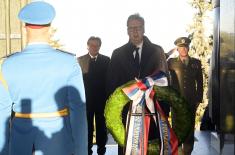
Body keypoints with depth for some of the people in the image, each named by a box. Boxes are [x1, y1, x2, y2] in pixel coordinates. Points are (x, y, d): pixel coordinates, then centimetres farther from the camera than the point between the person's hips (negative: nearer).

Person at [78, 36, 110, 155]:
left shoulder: (106, 60, 4)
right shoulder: (81, 59, 3)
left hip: (101, 97, 0)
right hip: (86, 97, 0)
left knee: (101, 124, 8)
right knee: (87, 124, 6)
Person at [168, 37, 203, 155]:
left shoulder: (196, 63, 8)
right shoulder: (172, 62, 3)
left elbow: (200, 82, 12)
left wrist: (199, 99, 8)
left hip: (191, 102, 2)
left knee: (190, 129, 7)